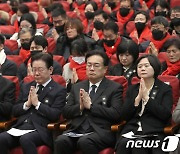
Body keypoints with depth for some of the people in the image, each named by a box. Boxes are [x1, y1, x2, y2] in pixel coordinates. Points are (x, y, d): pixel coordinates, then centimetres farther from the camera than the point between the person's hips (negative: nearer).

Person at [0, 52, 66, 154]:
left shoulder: (59, 90, 6)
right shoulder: (26, 87, 23)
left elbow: (55, 115, -6)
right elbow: (14, 112, 19)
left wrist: (37, 103, -8)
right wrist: (27, 104, 0)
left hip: (40, 130, -5)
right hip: (20, 127, 5)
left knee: (25, 139, -37)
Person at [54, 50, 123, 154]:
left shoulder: (115, 88, 8)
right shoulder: (77, 87, 22)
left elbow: (116, 114, -6)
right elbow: (66, 112, 16)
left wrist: (90, 106, -8)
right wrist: (80, 107, -4)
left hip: (100, 132, -4)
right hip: (76, 130, 4)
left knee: (84, 141, -36)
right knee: (61, 141, -29)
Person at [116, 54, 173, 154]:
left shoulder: (165, 89, 11)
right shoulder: (132, 89, 21)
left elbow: (166, 115, -5)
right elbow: (124, 116, 11)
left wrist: (146, 97, -4)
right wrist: (138, 98, -1)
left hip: (153, 133, -3)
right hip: (131, 130, 3)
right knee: (123, 144, -31)